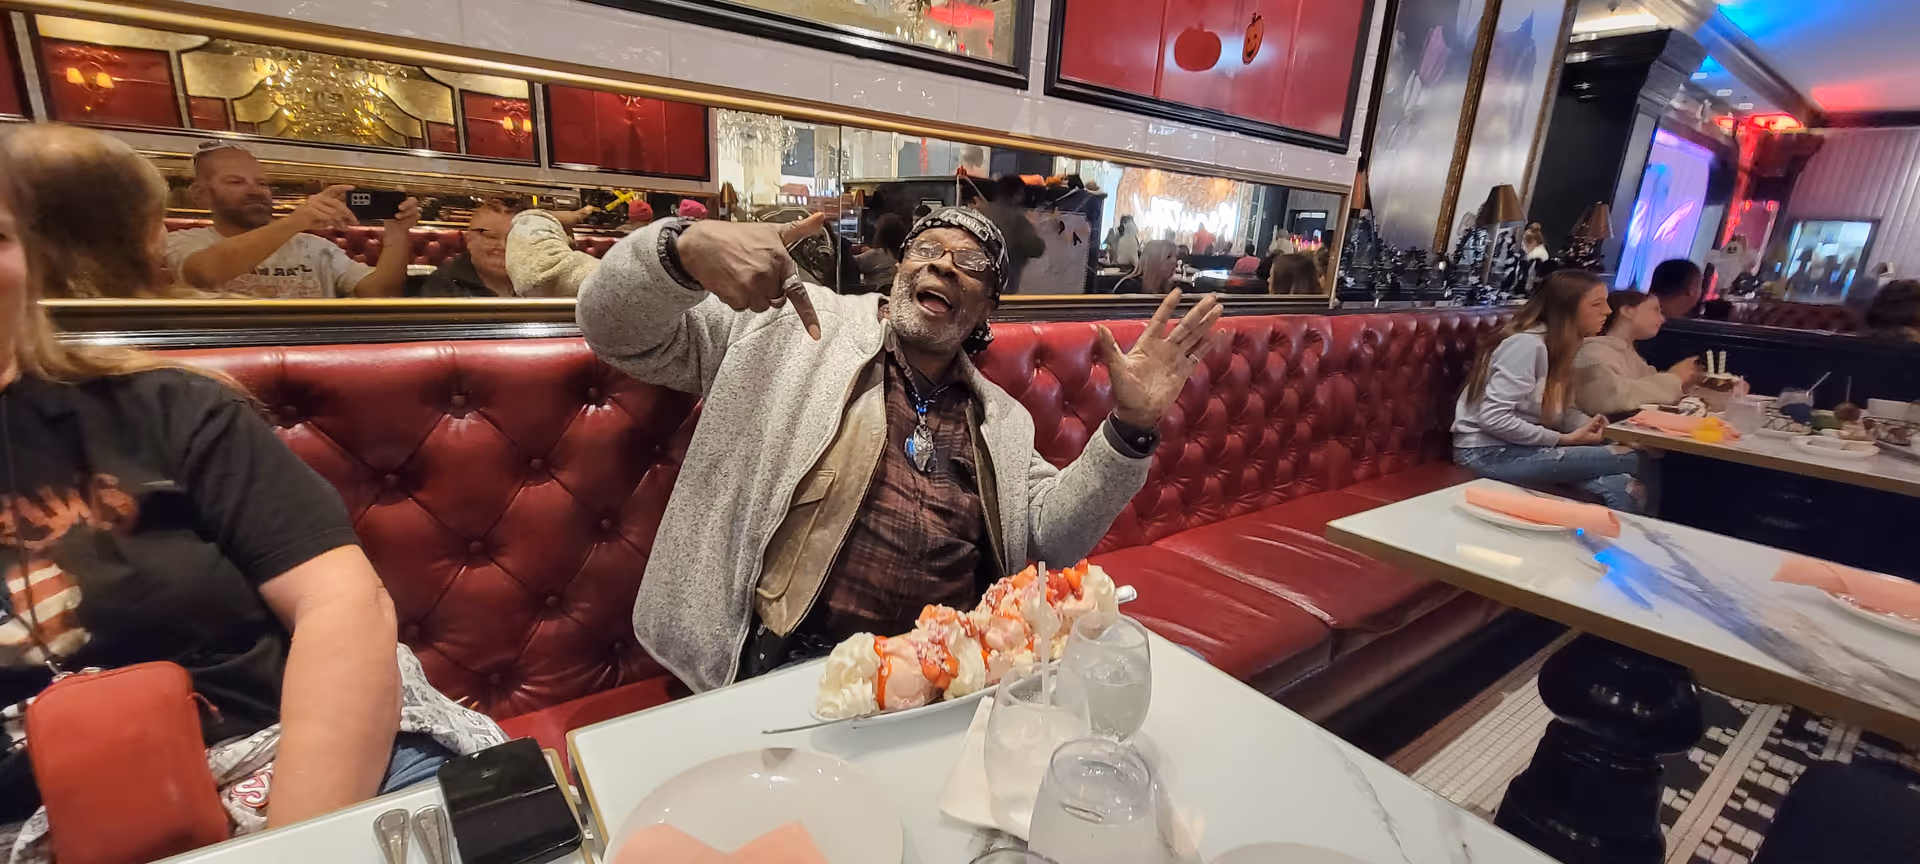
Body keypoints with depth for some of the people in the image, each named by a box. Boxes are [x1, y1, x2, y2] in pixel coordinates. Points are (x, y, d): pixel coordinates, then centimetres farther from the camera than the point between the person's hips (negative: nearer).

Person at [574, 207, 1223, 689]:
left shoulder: (999, 418, 16)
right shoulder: (798, 325, 2)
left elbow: (1052, 536, 11)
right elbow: (618, 330, 0)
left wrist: (1129, 429, -2)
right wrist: (688, 247, -23)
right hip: (797, 664, -4)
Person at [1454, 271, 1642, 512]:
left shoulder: (1559, 346, 12)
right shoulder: (1527, 344, -17)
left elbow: (1560, 411, 10)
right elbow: (1493, 418, -24)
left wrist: (1590, 426, -11)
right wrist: (1563, 439, -17)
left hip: (1517, 446, 9)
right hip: (1489, 452, -9)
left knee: (1620, 488, -14)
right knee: (1632, 460, -14)